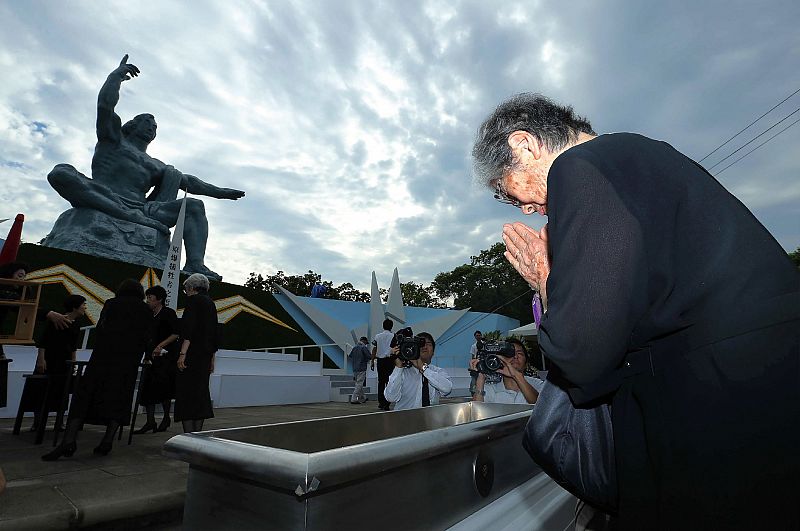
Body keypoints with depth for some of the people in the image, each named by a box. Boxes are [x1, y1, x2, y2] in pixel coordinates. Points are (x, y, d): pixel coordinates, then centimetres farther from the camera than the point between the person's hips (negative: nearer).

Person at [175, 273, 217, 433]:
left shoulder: (193, 300, -4)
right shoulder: (210, 303, 17)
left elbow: (189, 329, -17)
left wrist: (183, 353, -20)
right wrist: (212, 358, 22)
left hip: (192, 353, -8)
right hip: (206, 354, 8)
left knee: (186, 391, -5)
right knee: (200, 391, 11)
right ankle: (197, 433, 16)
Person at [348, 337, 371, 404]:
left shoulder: (354, 347, 12)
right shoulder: (364, 347, -10)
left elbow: (349, 355, 18)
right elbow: (369, 356, -14)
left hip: (355, 368, 8)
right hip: (361, 369, -8)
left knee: (359, 383, 17)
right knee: (359, 384, -4)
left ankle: (362, 398, 27)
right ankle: (354, 399, -7)